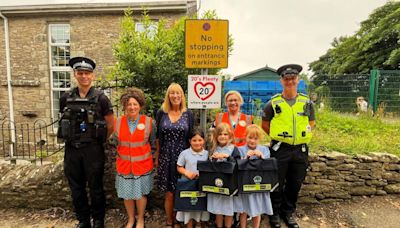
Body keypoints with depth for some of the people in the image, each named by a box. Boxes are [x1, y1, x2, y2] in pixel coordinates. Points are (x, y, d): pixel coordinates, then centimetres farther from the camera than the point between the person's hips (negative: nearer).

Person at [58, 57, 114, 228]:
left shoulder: (100, 98, -7)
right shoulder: (66, 98, 4)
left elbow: (110, 125, -1)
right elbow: (64, 122, 18)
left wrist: (97, 140, 6)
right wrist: (73, 138, 12)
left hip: (93, 150, -4)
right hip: (72, 149, 4)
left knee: (95, 187, 8)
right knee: (76, 188, 15)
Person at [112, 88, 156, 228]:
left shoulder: (149, 122, -9)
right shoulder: (118, 122, -2)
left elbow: (153, 144, 1)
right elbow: (116, 142, 10)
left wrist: (148, 158, 2)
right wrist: (122, 156, 9)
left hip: (143, 166, -2)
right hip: (124, 165, 2)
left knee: (140, 193, 10)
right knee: (127, 194, 13)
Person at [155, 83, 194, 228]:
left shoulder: (188, 114, 0)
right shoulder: (161, 113, 1)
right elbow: (157, 136, 5)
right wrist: (157, 156, 4)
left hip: (183, 156, 0)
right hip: (166, 157, 0)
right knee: (169, 193, 5)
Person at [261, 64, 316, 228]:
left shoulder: (307, 102, 4)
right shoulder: (273, 103, -3)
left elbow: (311, 122, 15)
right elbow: (265, 124, 5)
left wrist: (302, 134, 1)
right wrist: (278, 135, -2)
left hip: (300, 150, 3)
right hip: (279, 149, -3)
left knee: (295, 184, 15)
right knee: (277, 183, 8)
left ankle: (288, 212, 35)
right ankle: (275, 213, 27)